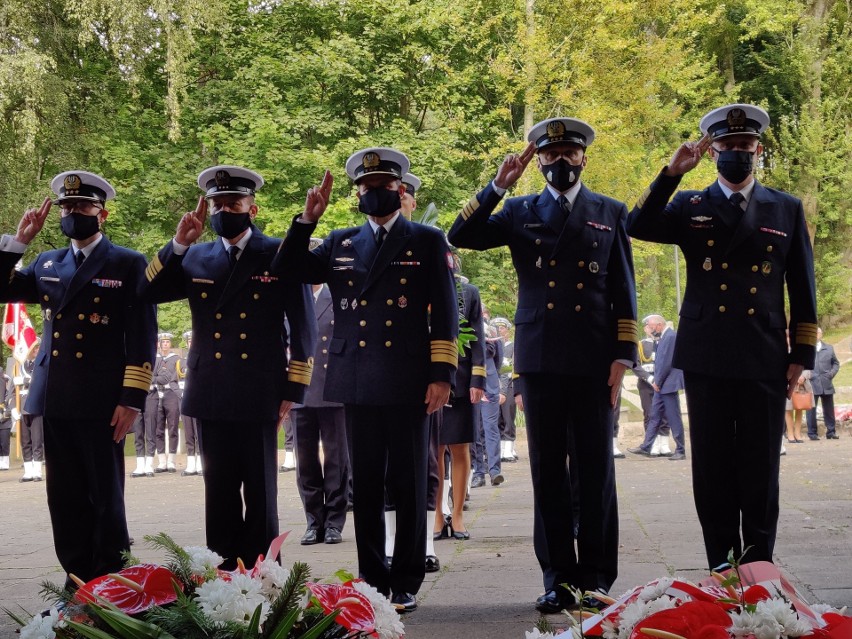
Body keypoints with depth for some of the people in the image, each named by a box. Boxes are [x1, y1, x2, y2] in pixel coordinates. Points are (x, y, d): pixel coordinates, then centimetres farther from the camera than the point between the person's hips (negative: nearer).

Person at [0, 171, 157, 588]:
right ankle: (78, 581, 15)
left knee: (106, 498, 0)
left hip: (100, 402, -5)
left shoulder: (128, 264, 1)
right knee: (66, 499, 7)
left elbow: (142, 336, -4)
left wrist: (131, 399, -11)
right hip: (55, 400, 5)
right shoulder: (46, 264, 17)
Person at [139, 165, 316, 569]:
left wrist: (292, 391, -5)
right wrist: (179, 243, -7)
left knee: (260, 493, 3)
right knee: (219, 492, 8)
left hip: (259, 396, -3)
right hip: (211, 397, 4)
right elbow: (149, 292, 4)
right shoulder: (196, 258, 12)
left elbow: (303, 327, 0)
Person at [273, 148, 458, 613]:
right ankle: (372, 581, 14)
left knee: (408, 486, 1)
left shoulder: (428, 241, 6)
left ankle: (406, 583, 8)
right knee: (365, 487, 7)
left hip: (408, 383, -3)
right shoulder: (341, 244, 16)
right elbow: (288, 270, 9)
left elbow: (444, 313, 1)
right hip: (358, 383, 3)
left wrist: (442, 374, -7)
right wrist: (308, 219, -1)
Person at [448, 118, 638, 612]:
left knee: (595, 471, 1)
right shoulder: (520, 212, 11)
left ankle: (596, 578, 8)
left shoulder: (611, 213, 10)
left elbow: (624, 290, 6)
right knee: (548, 473, 4)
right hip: (540, 361, 1)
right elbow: (461, 237, -1)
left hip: (593, 362, -1)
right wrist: (498, 186, -9)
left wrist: (623, 355, -2)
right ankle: (557, 577, 10)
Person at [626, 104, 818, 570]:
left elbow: (803, 290, 9)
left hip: (765, 361, 0)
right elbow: (638, 228, -9)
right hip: (706, 360, 0)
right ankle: (722, 571, 11)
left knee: (761, 471, 2)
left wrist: (801, 355, 4)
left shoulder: (787, 209, 10)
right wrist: (672, 173, -15)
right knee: (713, 470, 4)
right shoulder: (690, 207, 9)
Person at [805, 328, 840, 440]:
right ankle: (812, 433, 2)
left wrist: (832, 373, 2)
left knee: (829, 409, 6)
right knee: (811, 409, -3)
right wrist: (804, 374, -13)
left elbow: (836, 363, 18)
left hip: (827, 384, 3)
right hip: (811, 384, -3)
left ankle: (831, 431, 13)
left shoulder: (829, 348, 16)